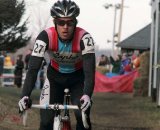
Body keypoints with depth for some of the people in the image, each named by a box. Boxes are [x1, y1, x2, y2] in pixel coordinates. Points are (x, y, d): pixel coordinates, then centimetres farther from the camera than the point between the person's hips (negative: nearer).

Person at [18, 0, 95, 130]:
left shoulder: (84, 38, -31)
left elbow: (90, 71, -38)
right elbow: (33, 68, -33)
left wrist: (87, 95, -56)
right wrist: (25, 96, -47)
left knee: (83, 116, -20)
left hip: (78, 77, -1)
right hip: (55, 77, 1)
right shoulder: (45, 37, -29)